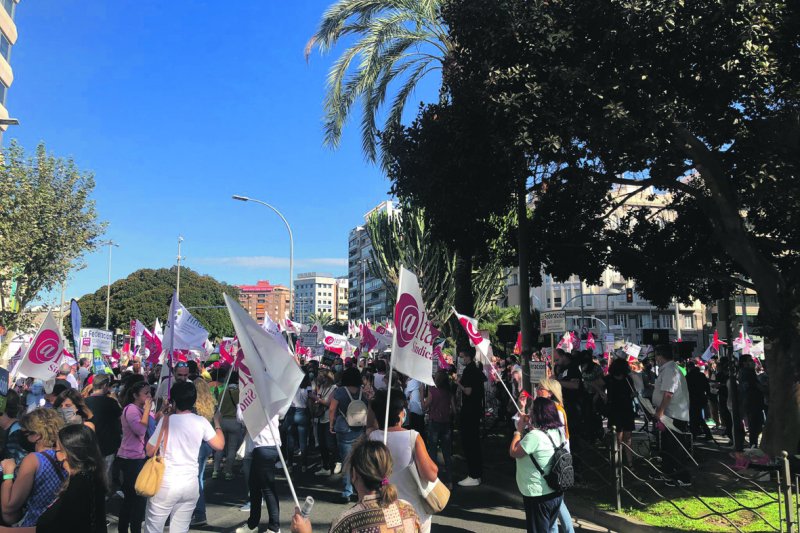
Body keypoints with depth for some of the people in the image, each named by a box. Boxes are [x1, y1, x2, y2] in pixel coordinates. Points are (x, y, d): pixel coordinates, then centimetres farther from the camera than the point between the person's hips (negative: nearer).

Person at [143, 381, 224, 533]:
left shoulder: (166, 420, -9)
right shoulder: (201, 422, -2)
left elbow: (150, 451, -2)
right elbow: (219, 444, 5)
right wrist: (217, 423, 20)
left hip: (166, 484, -3)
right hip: (190, 485, 3)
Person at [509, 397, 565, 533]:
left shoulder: (534, 435, -26)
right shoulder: (557, 432, 1)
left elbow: (513, 452, -16)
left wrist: (519, 429, -9)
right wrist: (527, 428, 5)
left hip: (538, 496, -8)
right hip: (555, 493, 8)